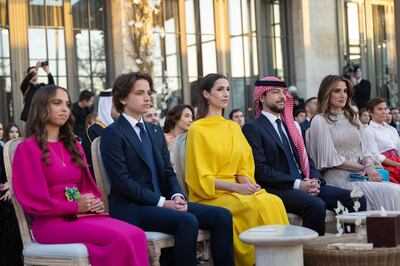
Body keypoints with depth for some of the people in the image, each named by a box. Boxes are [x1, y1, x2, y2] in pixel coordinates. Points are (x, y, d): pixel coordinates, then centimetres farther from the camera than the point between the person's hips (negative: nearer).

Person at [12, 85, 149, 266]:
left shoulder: (73, 146, 20)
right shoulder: (28, 148, -2)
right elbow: (33, 200, -8)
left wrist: (96, 204, -2)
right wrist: (75, 207, -14)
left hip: (83, 216, 6)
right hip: (51, 223, -6)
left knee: (136, 235, -23)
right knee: (120, 238, -30)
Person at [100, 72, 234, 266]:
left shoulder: (156, 131, 19)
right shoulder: (112, 134, -5)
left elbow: (168, 171, 15)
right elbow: (122, 181, -14)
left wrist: (177, 196, -6)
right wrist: (162, 202, -17)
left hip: (162, 202, 7)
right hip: (132, 209, -7)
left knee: (222, 216, -10)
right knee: (187, 221, -32)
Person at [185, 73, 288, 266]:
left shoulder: (234, 127, 16)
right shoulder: (197, 129, -3)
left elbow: (243, 166, 13)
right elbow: (201, 177, -7)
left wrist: (248, 184, -10)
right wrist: (236, 187, -18)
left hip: (237, 190, 5)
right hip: (209, 194, -5)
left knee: (274, 202, -25)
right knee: (256, 206, -31)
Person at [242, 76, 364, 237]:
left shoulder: (289, 125, 24)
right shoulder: (252, 129, 0)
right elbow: (260, 169, -10)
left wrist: (315, 180, 0)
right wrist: (297, 184, -15)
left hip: (304, 185, 7)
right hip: (277, 190, -7)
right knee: (316, 205, -34)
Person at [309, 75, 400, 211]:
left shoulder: (351, 117, 20)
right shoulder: (320, 121, -2)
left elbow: (362, 148, 17)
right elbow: (330, 158, -7)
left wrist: (369, 166, -6)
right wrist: (363, 167, -8)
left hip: (359, 176, 6)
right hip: (339, 178, -6)